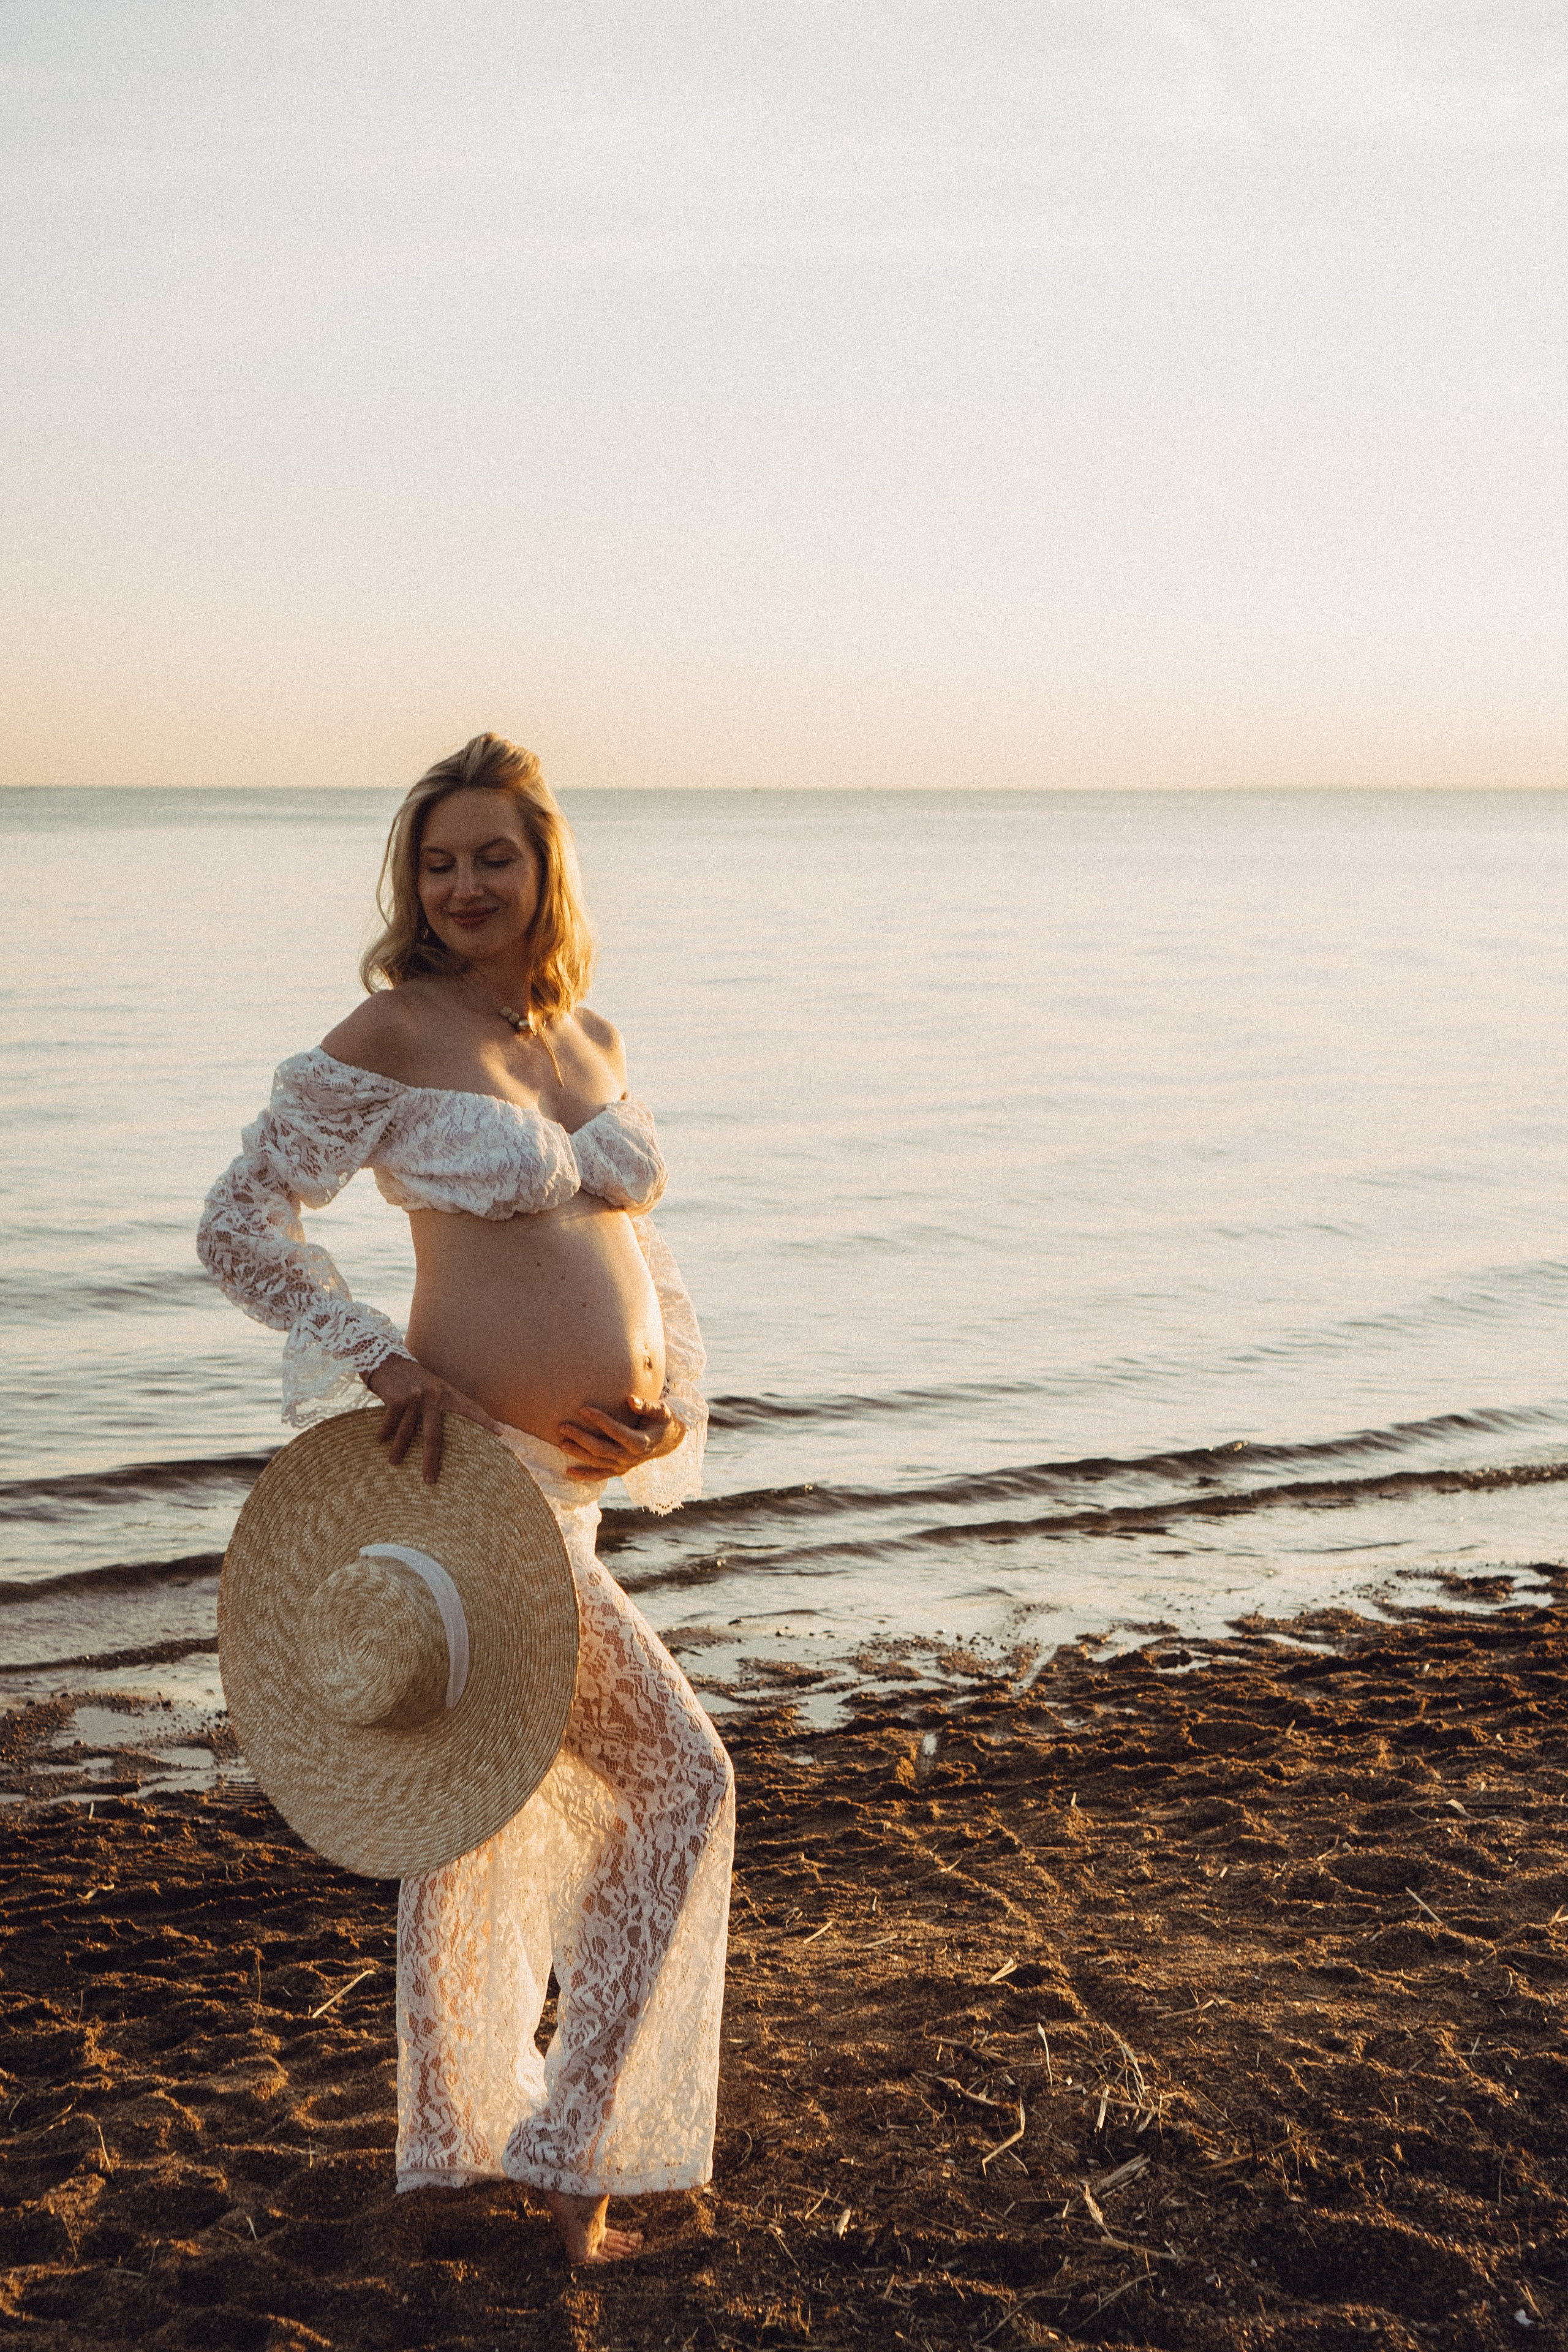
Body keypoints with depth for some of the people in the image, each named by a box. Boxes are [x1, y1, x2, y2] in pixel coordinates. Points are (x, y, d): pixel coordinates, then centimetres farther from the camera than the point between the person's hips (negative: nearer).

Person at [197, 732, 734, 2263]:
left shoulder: (589, 1040, 11)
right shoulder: (389, 1038, -10)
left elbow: (628, 1229, 22)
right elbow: (237, 1225, -9)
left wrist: (675, 1392, 6)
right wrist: (388, 1363, -17)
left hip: (571, 1475, 7)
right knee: (676, 1774, -2)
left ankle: (457, 2140, 33)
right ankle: (572, 2142, 13)